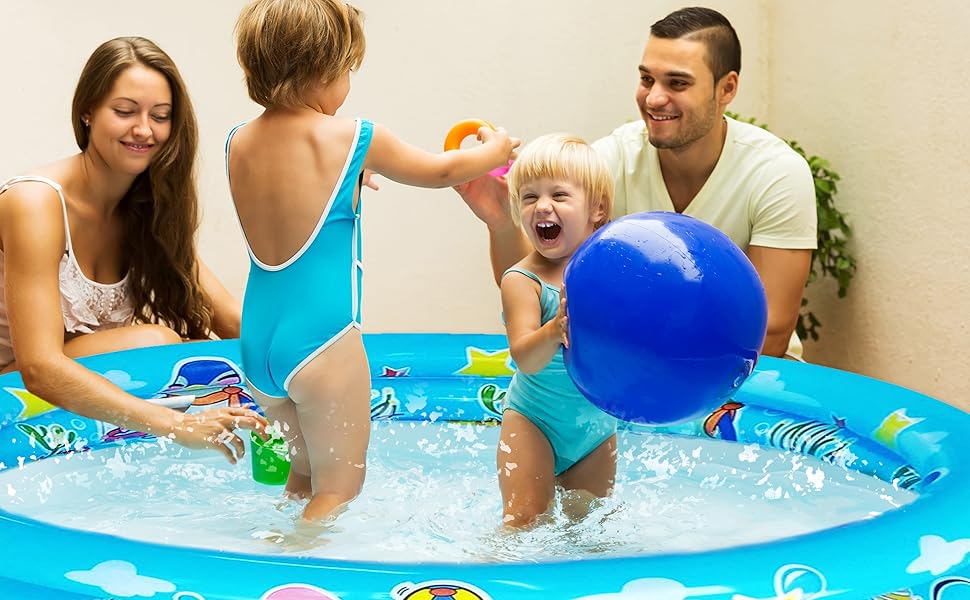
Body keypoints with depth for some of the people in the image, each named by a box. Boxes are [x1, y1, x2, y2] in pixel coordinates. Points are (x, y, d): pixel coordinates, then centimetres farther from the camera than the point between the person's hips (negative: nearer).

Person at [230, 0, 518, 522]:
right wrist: (494, 150, 27)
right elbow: (438, 171, 8)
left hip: (256, 341, 7)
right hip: (322, 339, -6)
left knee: (307, 470, 25)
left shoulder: (238, 144, 5)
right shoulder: (354, 140, -9)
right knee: (339, 486, 6)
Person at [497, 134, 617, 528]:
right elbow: (525, 359, -27)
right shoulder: (522, 281, -15)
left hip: (597, 425, 4)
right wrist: (554, 332, -47)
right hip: (534, 422, -3)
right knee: (523, 523, -9)